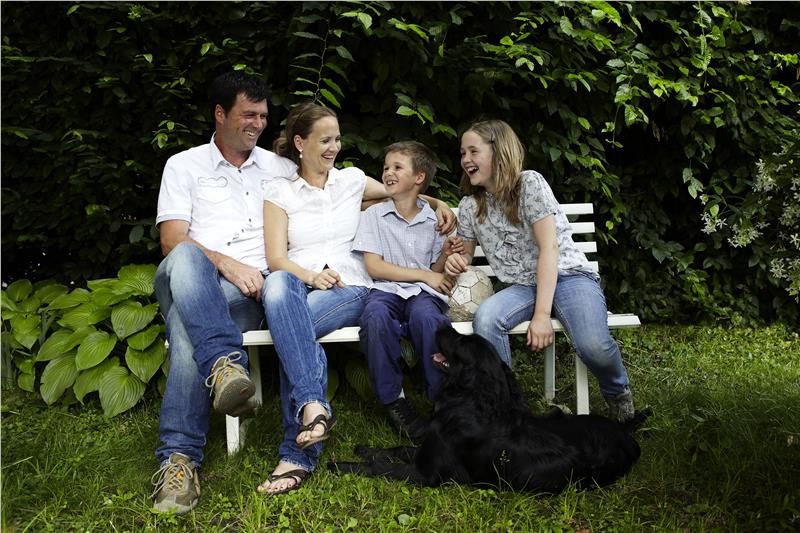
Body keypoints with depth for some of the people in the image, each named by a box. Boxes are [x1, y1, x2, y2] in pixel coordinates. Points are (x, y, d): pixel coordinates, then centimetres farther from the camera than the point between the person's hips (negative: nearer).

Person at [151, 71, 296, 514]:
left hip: (247, 291, 1)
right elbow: (173, 242, 1)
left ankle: (179, 458, -39)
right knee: (187, 258, -39)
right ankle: (226, 362, -53)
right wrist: (227, 264, -15)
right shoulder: (184, 165, 15)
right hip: (191, 284, -1)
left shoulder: (277, 166, 23)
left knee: (191, 331, -35)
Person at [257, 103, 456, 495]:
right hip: (298, 285, 0)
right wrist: (310, 276, -19)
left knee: (291, 329, -34)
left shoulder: (352, 180, 19)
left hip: (348, 287, 0)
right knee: (278, 285, -39)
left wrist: (439, 204, 15)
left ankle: (297, 455, -37)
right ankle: (313, 404, -48)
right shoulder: (279, 190, 13)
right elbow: (276, 258, 2)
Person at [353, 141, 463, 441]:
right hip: (387, 289, 0)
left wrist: (445, 256, -4)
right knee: (375, 315, -37)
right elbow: (374, 267, -1)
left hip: (423, 292, 1)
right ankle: (392, 399, -22)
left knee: (425, 316, -37)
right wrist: (424, 274, -4)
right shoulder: (374, 215, 9)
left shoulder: (433, 220, 14)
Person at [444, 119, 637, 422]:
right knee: (485, 319, -32)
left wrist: (542, 314, -24)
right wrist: (456, 261, -9)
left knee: (593, 346, -32)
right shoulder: (470, 206, 8)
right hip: (522, 286, 4)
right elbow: (466, 254, 20)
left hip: (568, 275, -4)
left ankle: (617, 393, 4)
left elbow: (549, 247, -15)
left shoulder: (529, 183, -8)